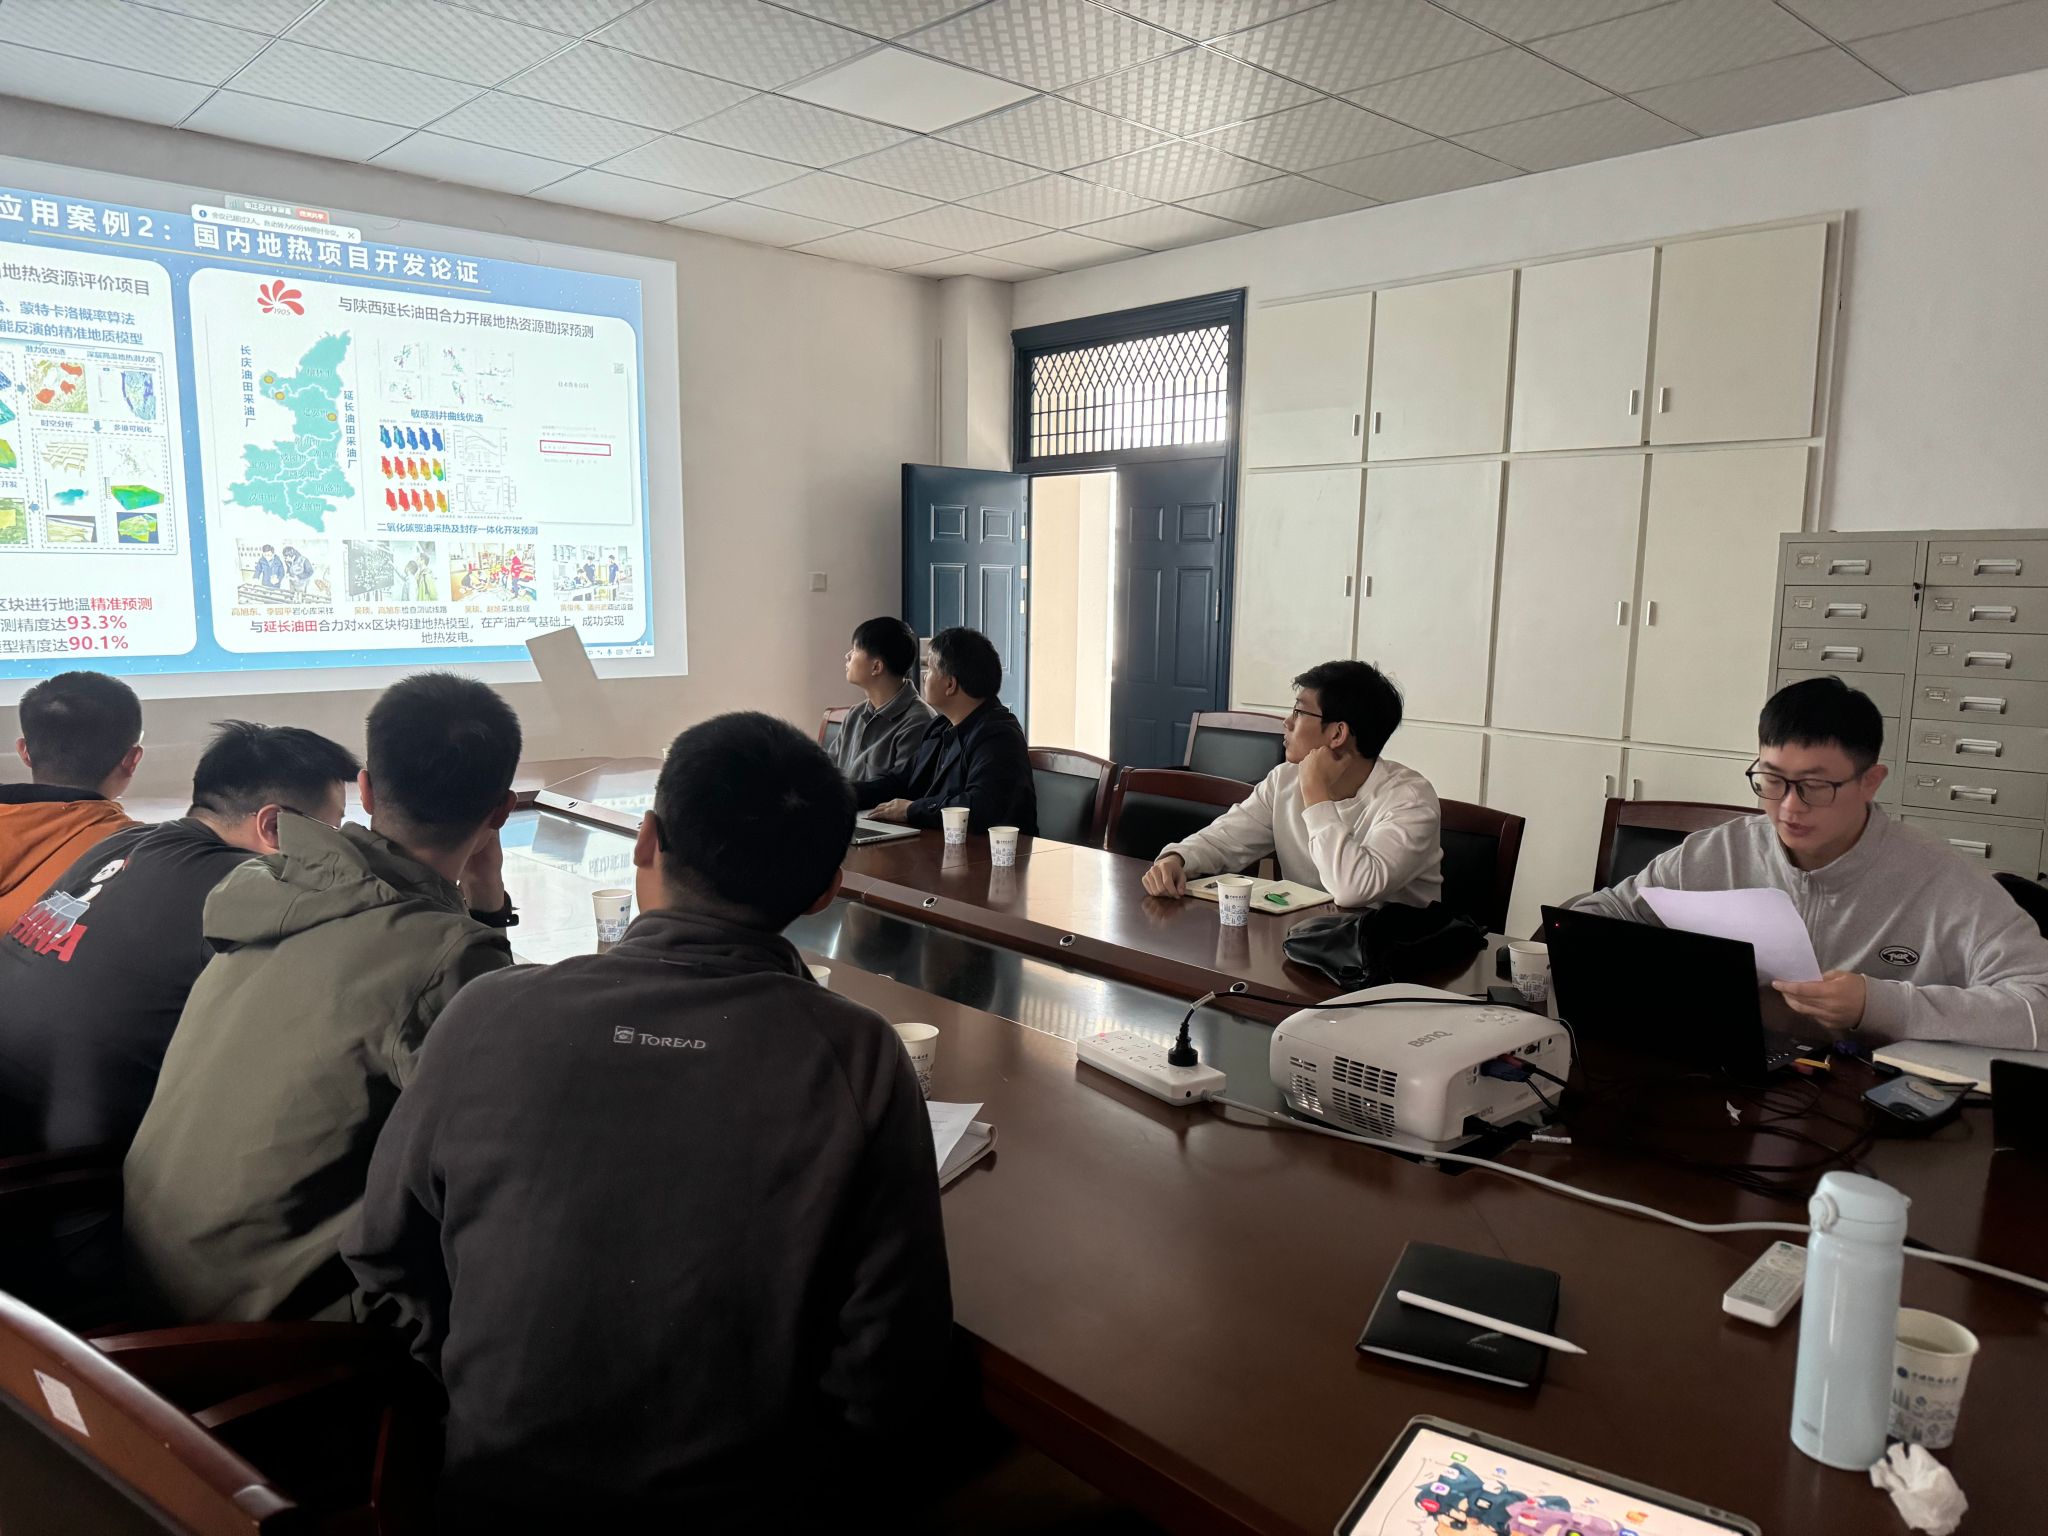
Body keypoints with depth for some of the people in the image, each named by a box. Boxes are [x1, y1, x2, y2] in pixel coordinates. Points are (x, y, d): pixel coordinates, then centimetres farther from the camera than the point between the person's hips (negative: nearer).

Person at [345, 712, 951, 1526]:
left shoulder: (490, 1018, -16)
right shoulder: (861, 1063, -21)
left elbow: (382, 1261, -1)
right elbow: (888, 1390, -16)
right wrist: (779, 1463, 5)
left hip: (491, 1489, 2)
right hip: (740, 1503, -1)